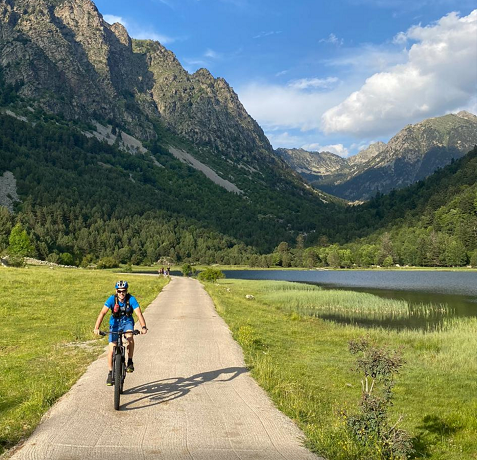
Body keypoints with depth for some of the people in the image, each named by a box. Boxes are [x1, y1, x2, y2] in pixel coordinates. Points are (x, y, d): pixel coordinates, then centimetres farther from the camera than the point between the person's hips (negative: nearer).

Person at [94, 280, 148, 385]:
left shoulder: (131, 299, -22)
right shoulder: (112, 299, -21)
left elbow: (139, 313, -30)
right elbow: (102, 313, -29)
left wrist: (143, 327, -47)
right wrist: (96, 328, -43)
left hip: (127, 322, -1)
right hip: (115, 323, 1)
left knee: (130, 337, -33)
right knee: (111, 349, -6)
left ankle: (130, 362, -14)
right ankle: (110, 373, 13)